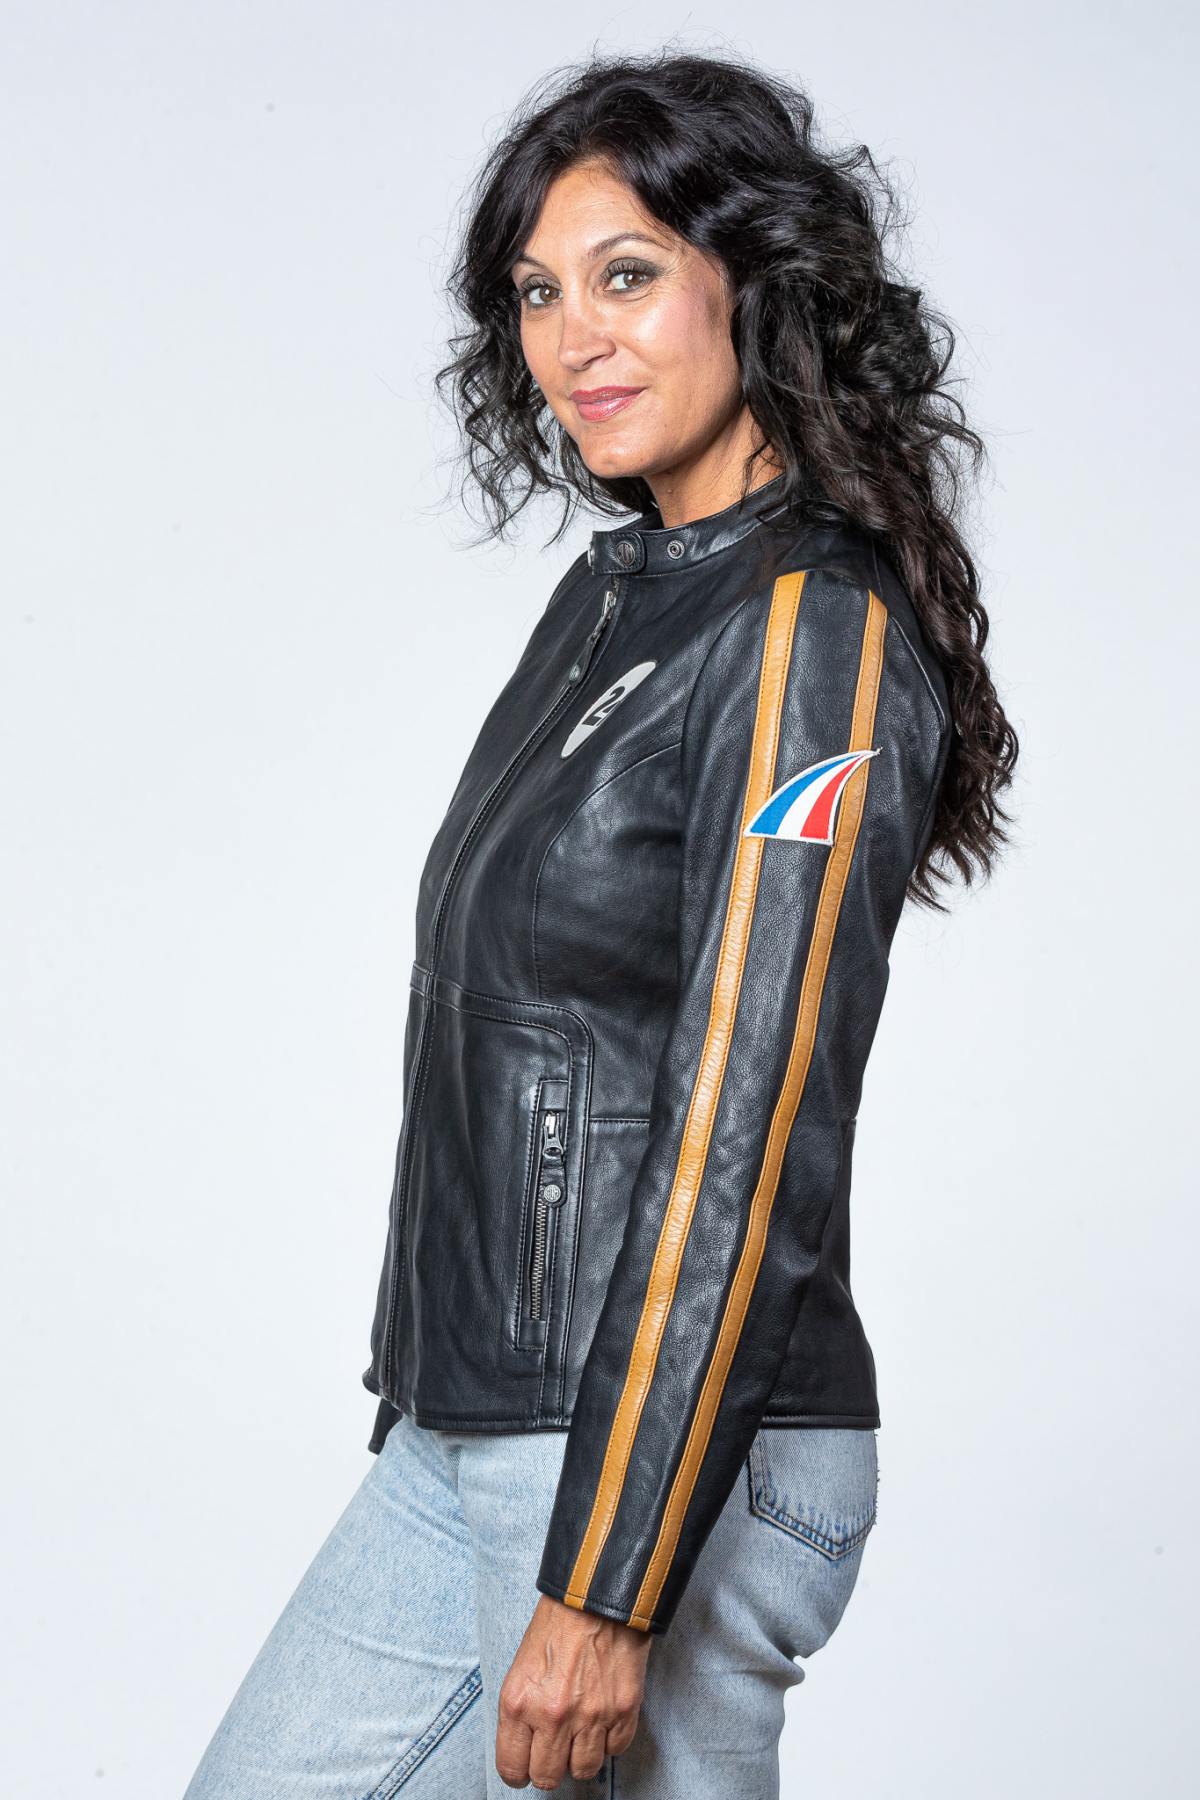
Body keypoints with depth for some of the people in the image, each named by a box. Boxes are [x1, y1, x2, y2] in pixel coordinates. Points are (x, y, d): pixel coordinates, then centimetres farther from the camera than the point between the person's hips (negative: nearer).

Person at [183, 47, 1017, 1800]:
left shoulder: (816, 634, -15)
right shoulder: (612, 598, 12)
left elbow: (749, 1143, -21)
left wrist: (608, 1588, -21)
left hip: (664, 1460, -9)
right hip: (466, 1438, 9)